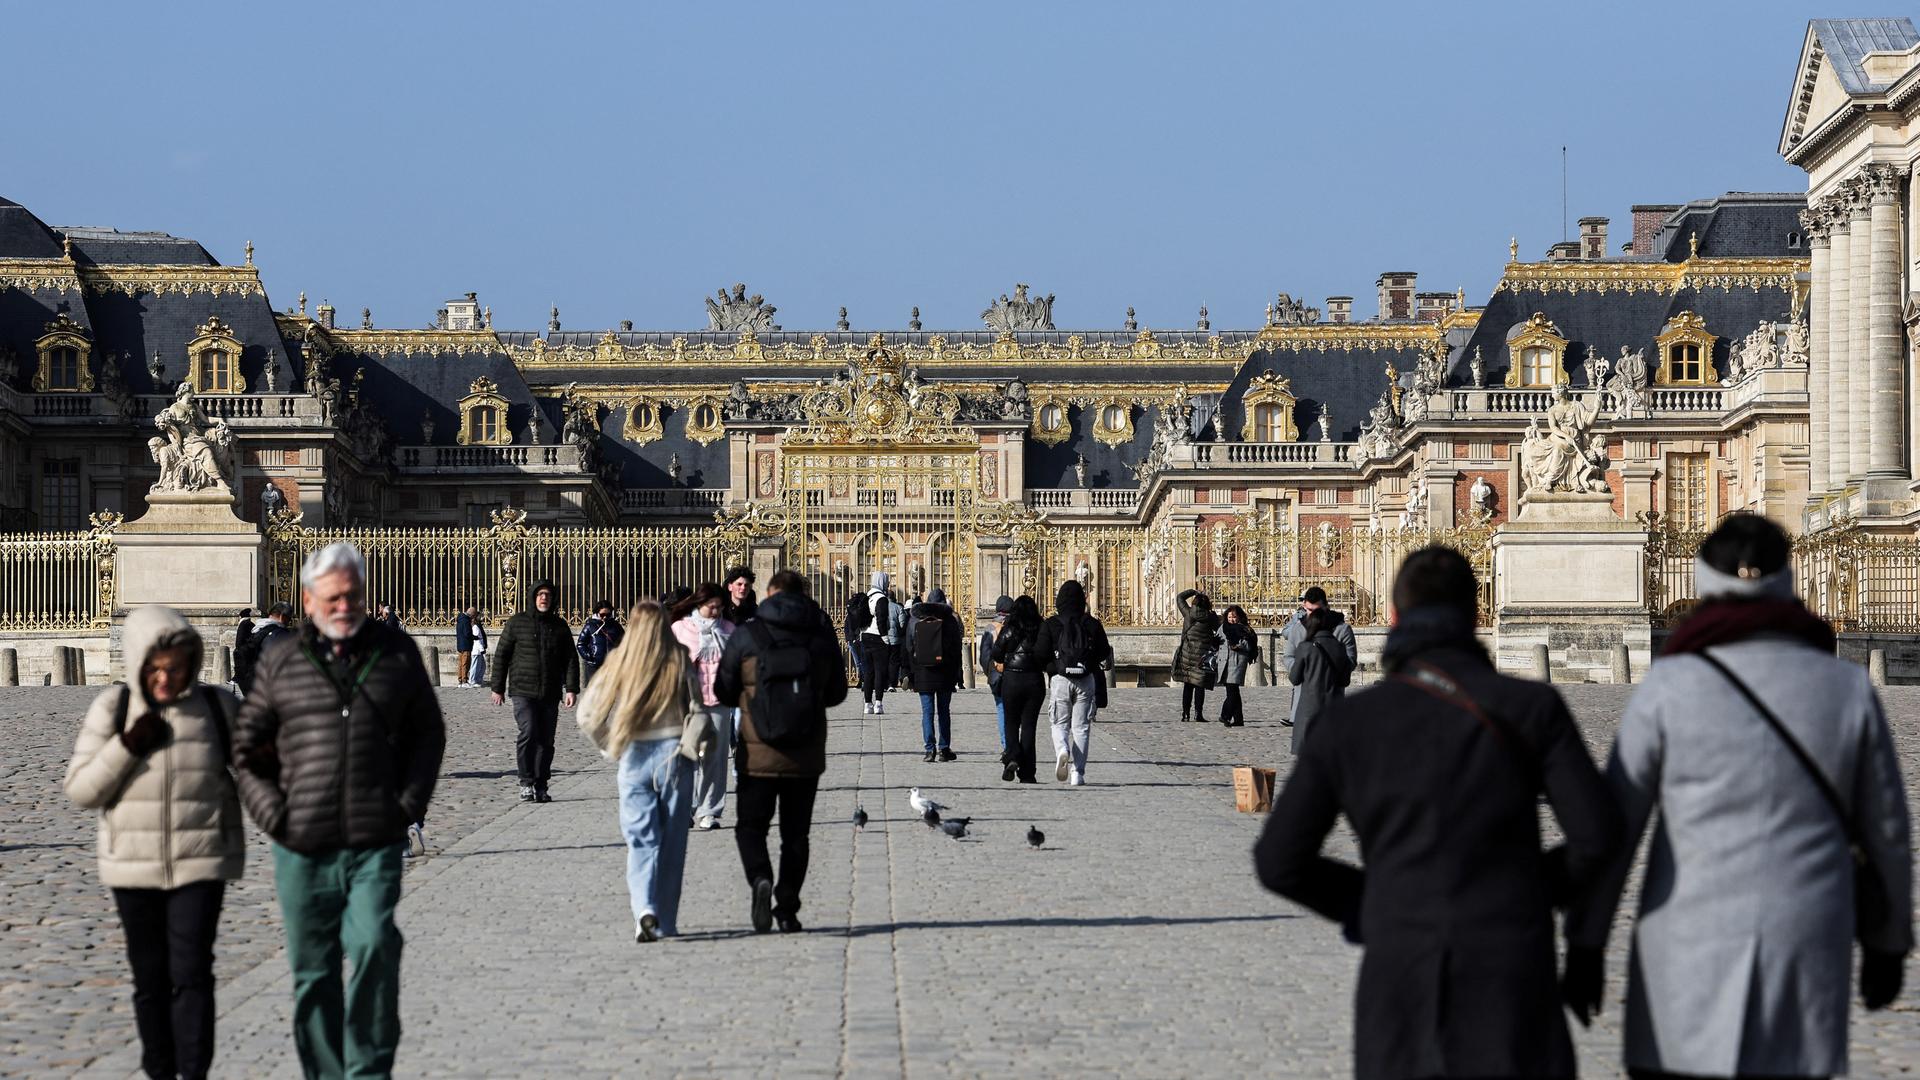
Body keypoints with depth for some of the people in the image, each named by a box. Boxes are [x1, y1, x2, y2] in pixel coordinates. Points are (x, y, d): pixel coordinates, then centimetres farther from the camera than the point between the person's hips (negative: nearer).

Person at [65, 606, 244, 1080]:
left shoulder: (219, 708, 1)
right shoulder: (113, 709, 0)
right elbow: (81, 790, 0)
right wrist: (126, 747, -13)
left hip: (200, 864, -1)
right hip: (134, 867, 1)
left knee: (191, 972, -10)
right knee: (151, 978, 10)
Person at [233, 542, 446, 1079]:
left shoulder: (396, 652, 7)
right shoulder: (281, 661, 6)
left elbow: (428, 733, 15)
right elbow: (247, 746, 11)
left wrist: (410, 803, 4)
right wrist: (272, 813, 0)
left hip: (376, 844, -1)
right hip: (303, 848, 1)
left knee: (375, 949, -16)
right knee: (312, 970, 7)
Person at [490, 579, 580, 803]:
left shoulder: (559, 626, 10)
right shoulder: (517, 622, 2)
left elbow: (571, 659, 10)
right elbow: (501, 656, 7)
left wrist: (571, 689, -2)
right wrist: (498, 687, 5)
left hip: (550, 695, 3)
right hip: (523, 692, -3)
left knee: (546, 741, 4)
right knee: (528, 733, -19)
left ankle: (541, 786, 12)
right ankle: (526, 782, -10)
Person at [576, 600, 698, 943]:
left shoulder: (619, 664, 0)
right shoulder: (680, 663, -2)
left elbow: (587, 715, -1)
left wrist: (611, 748, 12)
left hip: (635, 758, 0)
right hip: (674, 755, 0)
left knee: (641, 840, 3)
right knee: (672, 843, 9)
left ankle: (644, 910, -19)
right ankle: (665, 923, 12)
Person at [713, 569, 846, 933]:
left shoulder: (747, 636, -7)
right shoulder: (822, 636, -1)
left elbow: (723, 691, 2)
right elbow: (837, 693, 9)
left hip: (758, 754, -2)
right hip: (806, 757, 2)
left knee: (751, 827, 9)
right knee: (795, 834, 12)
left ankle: (760, 879, -18)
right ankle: (787, 909, 9)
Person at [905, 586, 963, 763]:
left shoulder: (915, 620, 3)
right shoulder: (950, 621, -2)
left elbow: (909, 648, 4)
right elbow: (956, 649, -1)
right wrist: (957, 675, 4)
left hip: (923, 673, 0)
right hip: (945, 674, 0)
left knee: (927, 711, 1)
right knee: (944, 712, 8)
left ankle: (930, 749, -6)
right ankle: (944, 749, 8)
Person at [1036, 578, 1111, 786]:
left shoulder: (1050, 625, -4)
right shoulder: (1092, 624, 0)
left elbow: (1041, 655, -7)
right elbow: (1104, 655, 1)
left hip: (1060, 679, -1)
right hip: (1086, 681, 1)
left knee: (1060, 723, 11)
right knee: (1081, 726, 7)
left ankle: (1061, 750, -21)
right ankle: (1077, 773, 5)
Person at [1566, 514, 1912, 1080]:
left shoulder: (1669, 687, -5)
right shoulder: (1848, 688, 2)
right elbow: (1885, 832, 10)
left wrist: (1584, 944, 6)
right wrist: (1888, 943, 23)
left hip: (1690, 952, -2)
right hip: (1806, 952, 2)